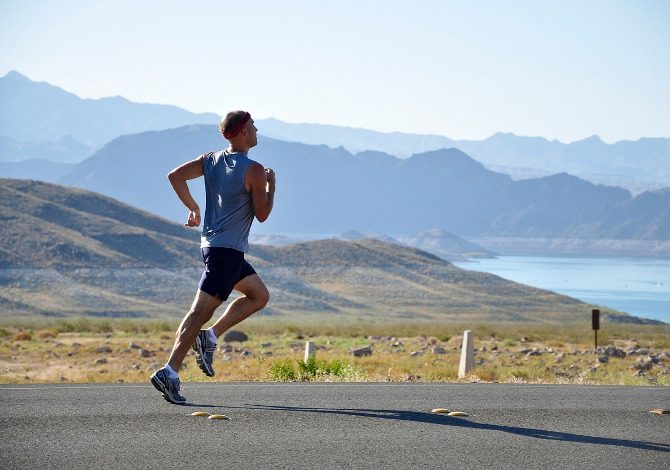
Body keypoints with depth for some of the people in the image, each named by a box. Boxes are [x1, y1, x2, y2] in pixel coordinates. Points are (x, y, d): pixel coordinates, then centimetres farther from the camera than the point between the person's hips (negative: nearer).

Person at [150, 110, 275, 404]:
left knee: (260, 295, 20)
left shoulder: (211, 160, 8)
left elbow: (175, 176, 4)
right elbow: (262, 215, -8)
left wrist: (193, 207, 13)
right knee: (201, 310, -10)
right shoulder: (254, 171, -12)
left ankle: (209, 337, 10)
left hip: (212, 243, 9)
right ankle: (169, 373, -14)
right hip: (228, 249, -9)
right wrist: (271, 185, 6)